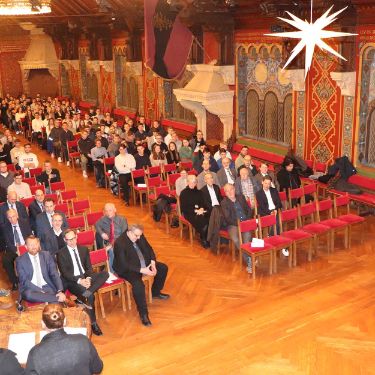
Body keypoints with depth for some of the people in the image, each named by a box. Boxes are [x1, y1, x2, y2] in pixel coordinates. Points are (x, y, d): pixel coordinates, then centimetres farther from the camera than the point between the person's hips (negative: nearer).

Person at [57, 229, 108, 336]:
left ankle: (85, 295, -33)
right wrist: (79, 281, -22)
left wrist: (88, 278, -13)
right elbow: (64, 273, -9)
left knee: (105, 274, -21)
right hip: (72, 281, -5)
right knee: (90, 296, -30)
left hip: (85, 277, 5)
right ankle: (93, 323, -16)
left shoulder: (84, 249, 13)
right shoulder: (61, 253, -2)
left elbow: (89, 267, 10)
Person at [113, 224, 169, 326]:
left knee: (163, 268, 6)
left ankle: (155, 292, 27)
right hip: (127, 269, -8)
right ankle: (143, 313, -19)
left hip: (144, 264, 8)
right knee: (138, 285, -34)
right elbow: (124, 265, -27)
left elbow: (149, 249, 7)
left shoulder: (140, 236, -3)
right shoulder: (120, 243, -25)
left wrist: (153, 264, -10)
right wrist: (141, 270, -31)